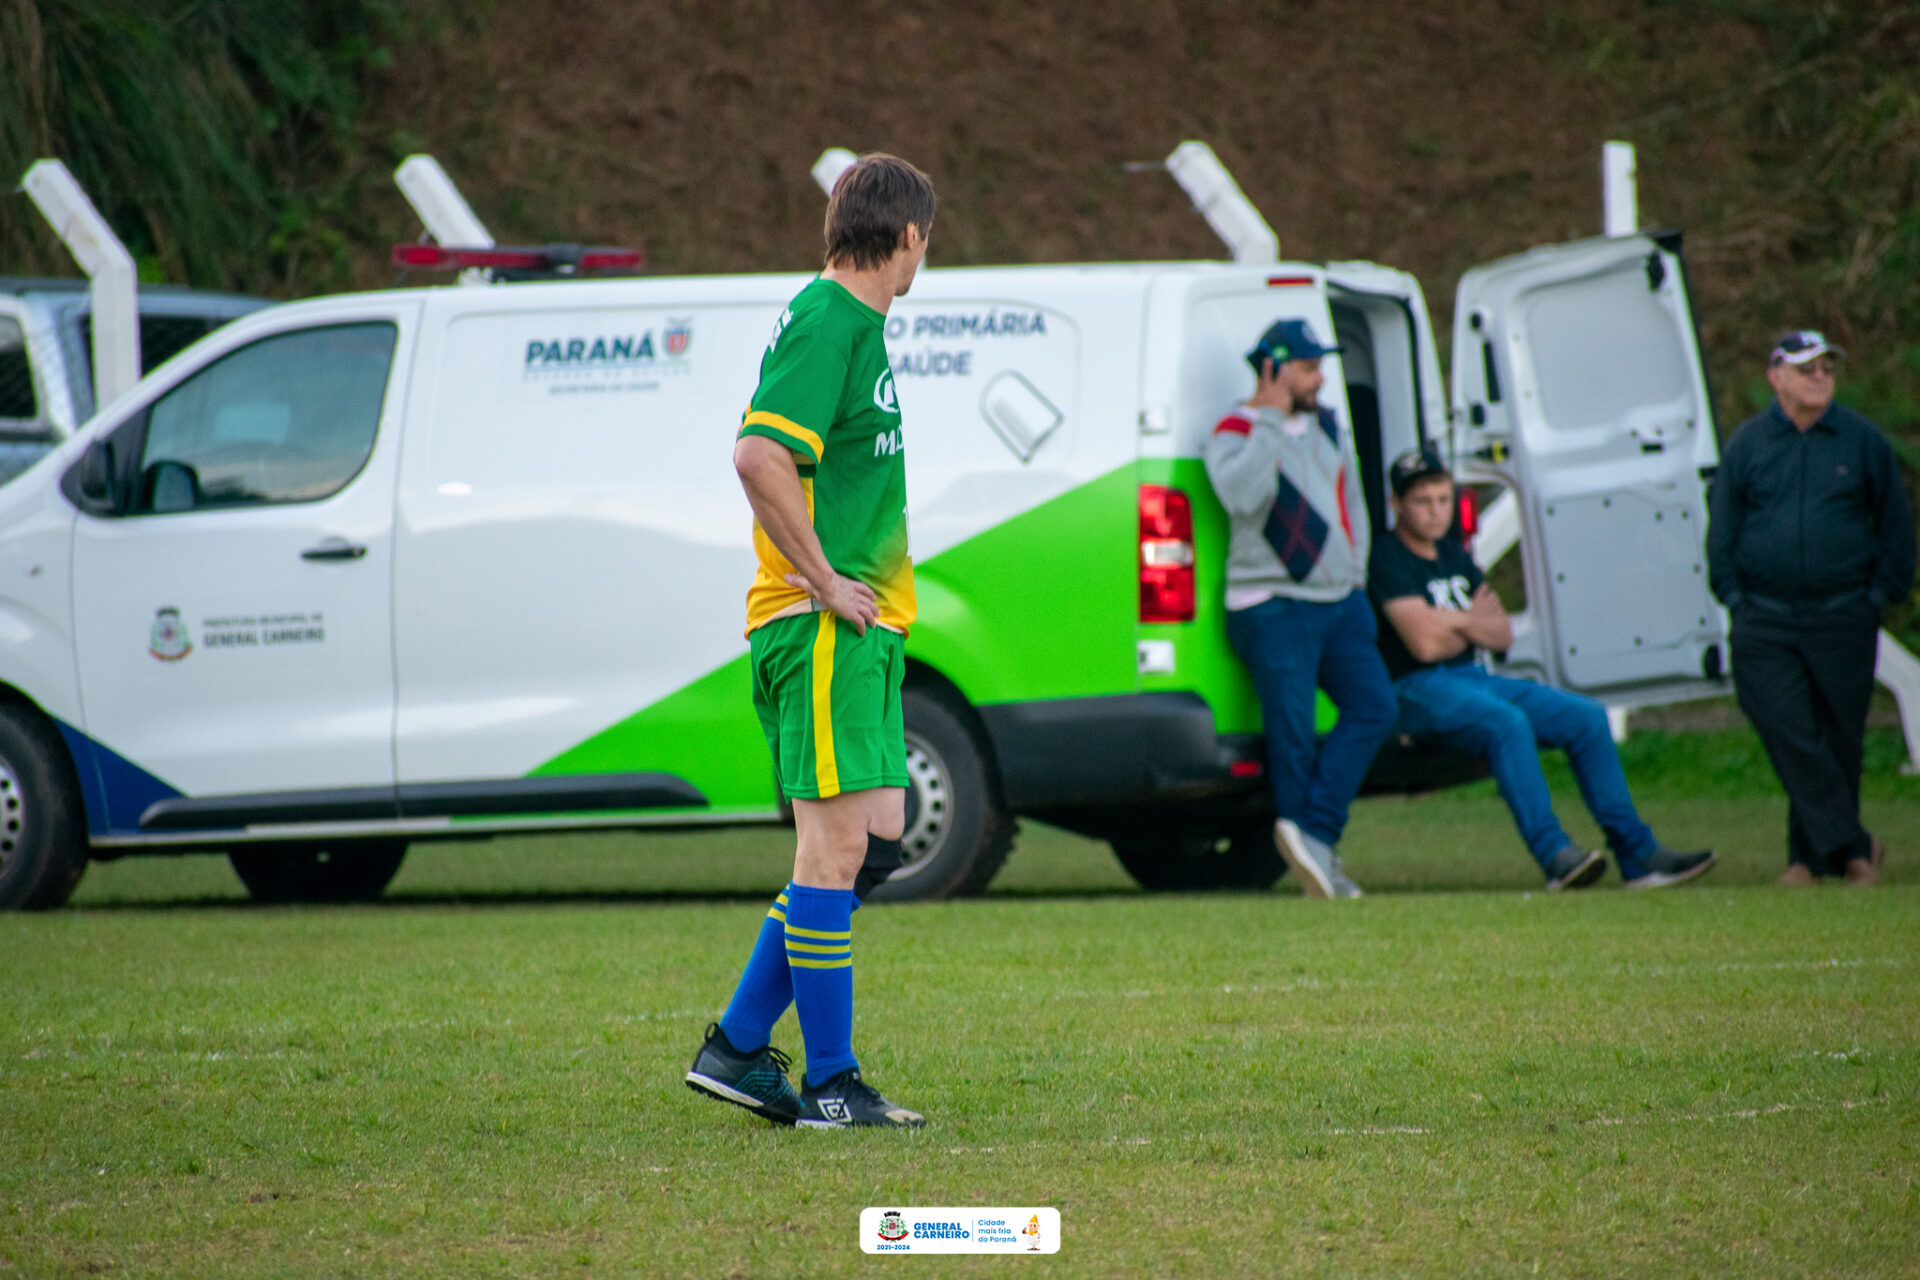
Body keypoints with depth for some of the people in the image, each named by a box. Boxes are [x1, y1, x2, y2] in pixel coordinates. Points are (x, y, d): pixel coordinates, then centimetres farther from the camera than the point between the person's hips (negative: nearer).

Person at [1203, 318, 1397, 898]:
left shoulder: (1329, 428, 16)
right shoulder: (1233, 434, -6)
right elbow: (1242, 496, -27)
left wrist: (1356, 574, 15)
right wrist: (1269, 419, -23)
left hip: (1341, 605, 7)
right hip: (1275, 610, -7)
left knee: (1373, 705, -9)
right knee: (1293, 737, -6)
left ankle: (1311, 830, -14)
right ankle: (1315, 851, -1)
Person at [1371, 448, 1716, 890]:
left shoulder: (1453, 554, 19)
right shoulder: (1388, 559, -9)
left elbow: (1502, 633, 14)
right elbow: (1424, 642, -20)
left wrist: (1456, 626, -8)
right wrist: (1471, 621, 0)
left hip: (1473, 678, 9)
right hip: (1417, 689, -9)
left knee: (1587, 718, -2)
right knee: (1507, 721, -37)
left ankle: (1638, 855, -4)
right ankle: (1554, 854, -43)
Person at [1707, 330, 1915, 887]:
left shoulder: (1862, 440, 5)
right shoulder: (1746, 444, 6)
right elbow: (1722, 528, 11)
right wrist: (1734, 596, 3)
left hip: (1844, 618, 0)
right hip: (1765, 621, 0)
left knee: (1839, 739, 3)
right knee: (1787, 733, -12)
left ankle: (1812, 853, 16)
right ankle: (1853, 846, -9)